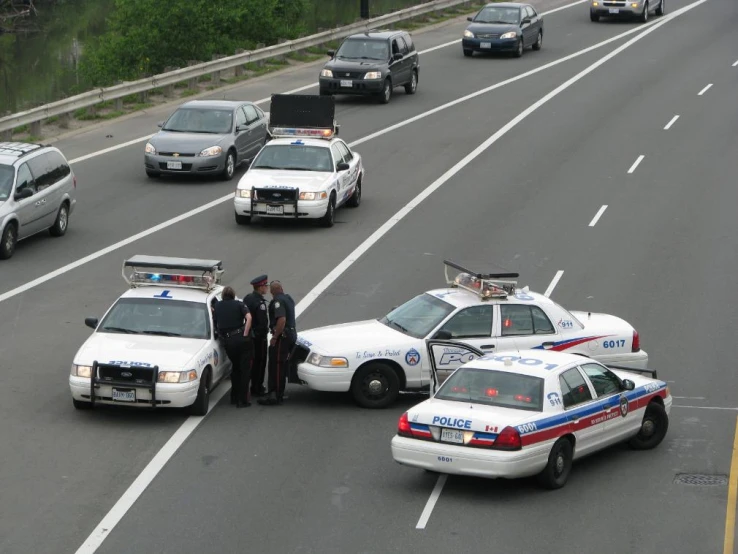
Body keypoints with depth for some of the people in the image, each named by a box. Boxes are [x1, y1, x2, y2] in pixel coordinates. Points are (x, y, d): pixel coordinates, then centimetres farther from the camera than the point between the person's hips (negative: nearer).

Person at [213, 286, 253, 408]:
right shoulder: (239, 304, 4)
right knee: (245, 369, 3)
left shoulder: (217, 307, 13)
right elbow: (248, 317, -13)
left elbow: (215, 324, 10)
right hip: (241, 339, -3)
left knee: (235, 368, 22)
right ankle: (242, 400, 0)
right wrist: (245, 334, -11)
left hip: (227, 341, 3)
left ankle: (234, 397, 25)